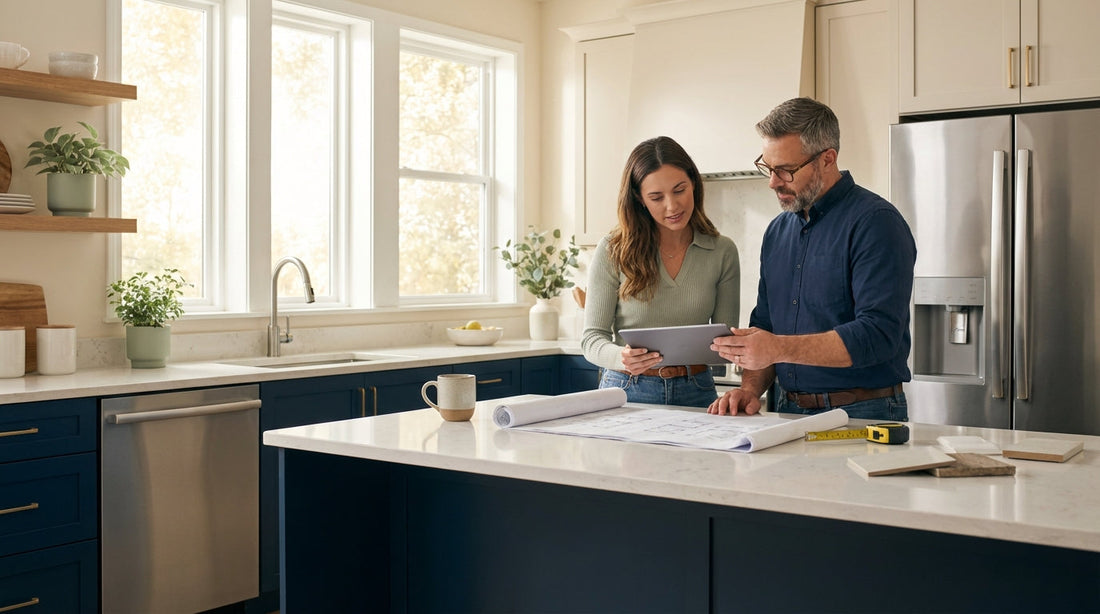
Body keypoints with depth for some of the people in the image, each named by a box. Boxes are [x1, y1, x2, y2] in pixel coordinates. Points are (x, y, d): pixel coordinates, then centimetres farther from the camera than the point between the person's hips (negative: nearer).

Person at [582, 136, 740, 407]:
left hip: (695, 393, 2)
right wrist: (621, 357, -22)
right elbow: (592, 337, 0)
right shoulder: (613, 251, -1)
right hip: (626, 392, -1)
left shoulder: (722, 252, 5)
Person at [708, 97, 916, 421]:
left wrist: (778, 348, -23)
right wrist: (751, 388, 1)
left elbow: (877, 334, -18)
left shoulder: (876, 222, -8)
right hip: (788, 413, 6)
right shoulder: (777, 231, 16)